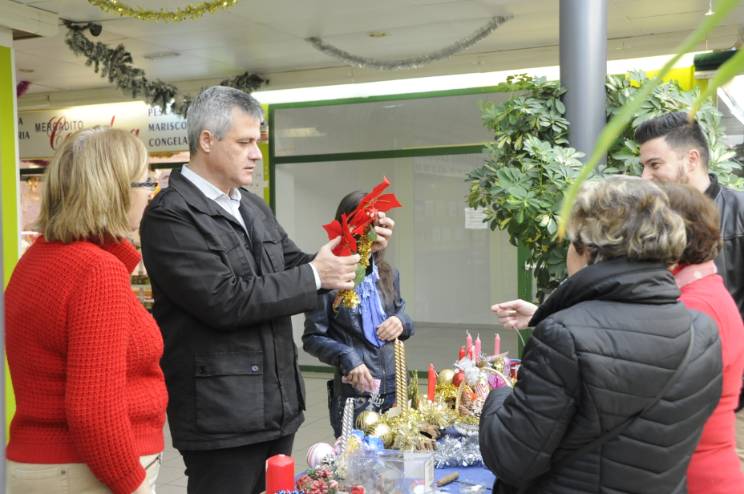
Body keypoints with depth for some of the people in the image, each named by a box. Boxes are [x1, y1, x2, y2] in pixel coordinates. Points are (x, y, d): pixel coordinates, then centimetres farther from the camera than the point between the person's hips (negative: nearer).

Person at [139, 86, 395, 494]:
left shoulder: (254, 207, 13)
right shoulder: (169, 216, -13)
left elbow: (294, 268, 18)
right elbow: (225, 300, -21)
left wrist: (356, 251, 1)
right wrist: (315, 276, -16)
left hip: (277, 404, 8)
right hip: (221, 414, -8)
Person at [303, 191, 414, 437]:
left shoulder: (388, 274, 9)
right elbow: (312, 338, -5)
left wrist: (402, 322, -3)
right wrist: (347, 358, -19)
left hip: (394, 387, 5)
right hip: (353, 392, -5)